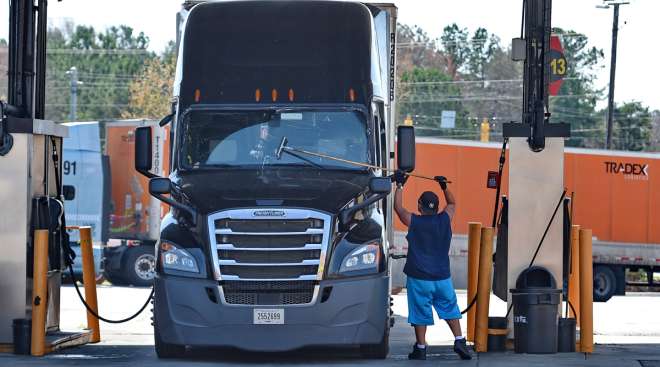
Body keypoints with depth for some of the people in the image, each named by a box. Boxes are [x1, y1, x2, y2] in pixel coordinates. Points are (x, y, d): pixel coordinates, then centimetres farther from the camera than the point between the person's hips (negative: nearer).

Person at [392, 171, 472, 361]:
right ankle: (459, 341, 3)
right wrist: (444, 186, 30)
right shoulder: (444, 220, -3)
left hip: (419, 278, -2)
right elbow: (452, 203, 19)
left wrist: (400, 185, 15)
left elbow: (398, 207, 8)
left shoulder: (414, 222, -9)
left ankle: (420, 349, 10)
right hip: (442, 277, 2)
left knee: (420, 313, 5)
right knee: (450, 309, 14)